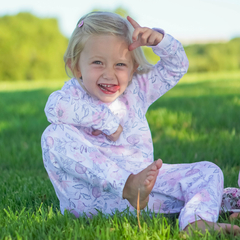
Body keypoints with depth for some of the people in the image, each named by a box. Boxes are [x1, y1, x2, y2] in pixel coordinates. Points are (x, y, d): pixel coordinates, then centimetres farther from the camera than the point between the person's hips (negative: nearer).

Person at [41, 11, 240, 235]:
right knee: (54, 135, -27)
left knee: (208, 171, -8)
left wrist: (157, 39, -4)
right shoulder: (75, 93, -3)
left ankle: (197, 221, -40)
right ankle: (130, 188, -41)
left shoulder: (137, 90, 13)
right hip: (90, 198, -4)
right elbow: (56, 107, -28)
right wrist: (107, 122, -22)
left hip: (141, 181, 4)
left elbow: (176, 66, 15)